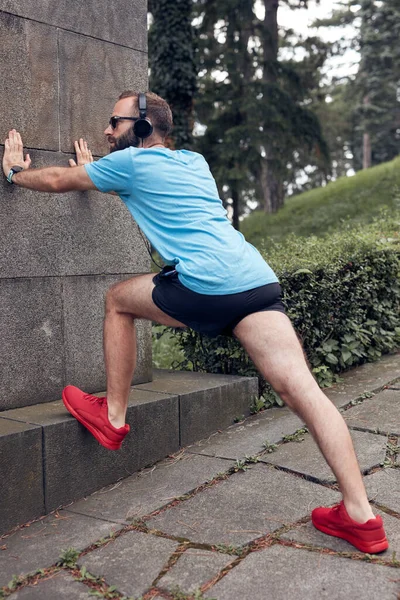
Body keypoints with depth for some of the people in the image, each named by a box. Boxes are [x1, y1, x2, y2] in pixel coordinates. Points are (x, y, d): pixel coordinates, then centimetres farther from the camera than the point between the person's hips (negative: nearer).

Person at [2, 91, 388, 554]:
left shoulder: (131, 161, 11)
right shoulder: (194, 161, 30)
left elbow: (57, 180, 24)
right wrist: (95, 171, 63)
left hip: (205, 285, -7)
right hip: (258, 280, 7)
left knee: (117, 300, 19)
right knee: (300, 389, -3)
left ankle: (112, 417, 26)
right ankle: (359, 515, -7)